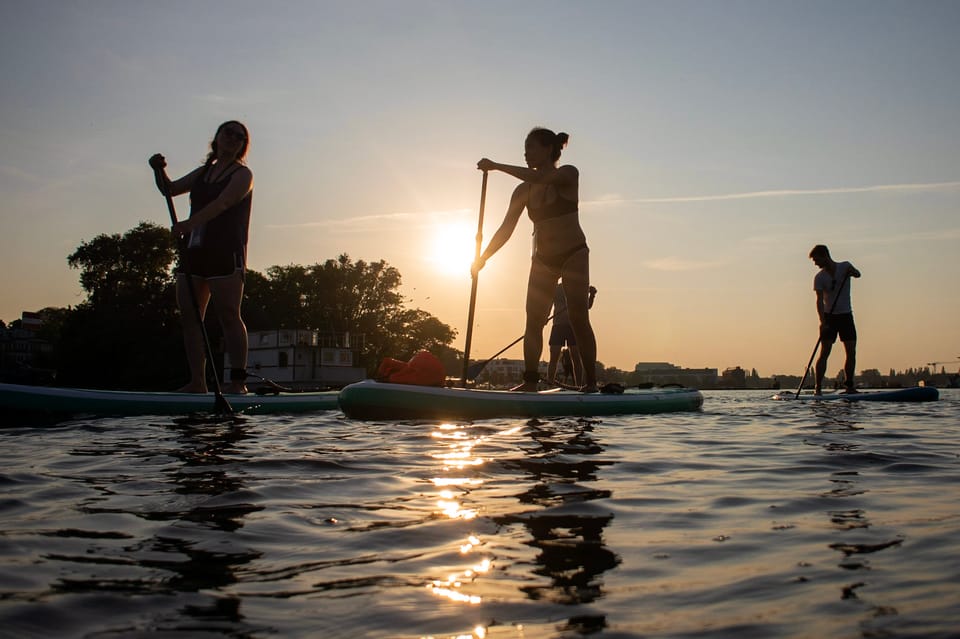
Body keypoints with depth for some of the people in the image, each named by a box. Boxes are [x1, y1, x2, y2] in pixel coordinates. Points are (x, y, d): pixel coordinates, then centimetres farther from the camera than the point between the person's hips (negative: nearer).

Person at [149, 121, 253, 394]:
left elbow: (222, 203, -15)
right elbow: (170, 189, 20)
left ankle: (238, 380, -8)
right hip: (193, 249, 7)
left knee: (228, 316, -10)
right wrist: (159, 171, -1)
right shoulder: (203, 172, 23)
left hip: (225, 252, -7)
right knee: (190, 316, 2)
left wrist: (189, 223, -27)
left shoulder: (242, 174, 1)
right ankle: (197, 381, 5)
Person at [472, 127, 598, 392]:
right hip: (543, 259, 5)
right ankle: (530, 380, -3)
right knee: (533, 319, -4)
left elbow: (539, 178, -30)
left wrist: (497, 166, -26)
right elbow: (506, 229, 0)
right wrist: (483, 257, -11)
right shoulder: (523, 191, 3)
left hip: (574, 255, -5)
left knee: (578, 318, -11)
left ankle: (590, 381, -8)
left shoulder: (568, 174, -10)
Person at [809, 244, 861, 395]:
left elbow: (857, 274, -20)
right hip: (829, 316, -2)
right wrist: (822, 321, -28)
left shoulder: (844, 266, -1)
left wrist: (852, 272, -44)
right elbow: (820, 300, -15)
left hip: (846, 315, 2)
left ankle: (849, 386, 9)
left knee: (851, 352, 0)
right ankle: (817, 388, -11)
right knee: (824, 353, -10)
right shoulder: (819, 277, -6)